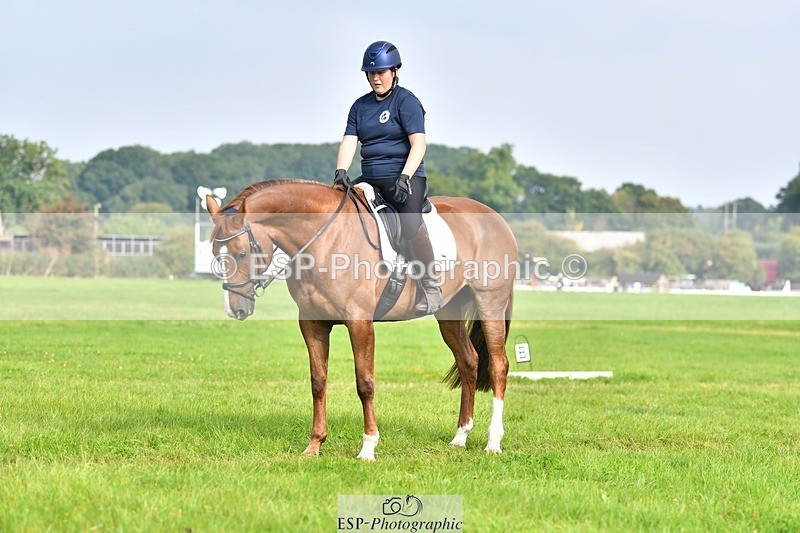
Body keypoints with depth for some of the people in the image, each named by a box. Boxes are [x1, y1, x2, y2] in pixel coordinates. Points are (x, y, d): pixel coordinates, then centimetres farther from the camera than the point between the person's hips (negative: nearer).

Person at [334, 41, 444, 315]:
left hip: (405, 177, -7)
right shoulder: (361, 105, 15)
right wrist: (341, 171, -11)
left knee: (411, 225, -29)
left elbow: (418, 144, -10)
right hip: (370, 179, 7)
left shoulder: (406, 101, -3)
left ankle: (432, 292, -24)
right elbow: (349, 141, 7)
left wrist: (405, 177, -23)